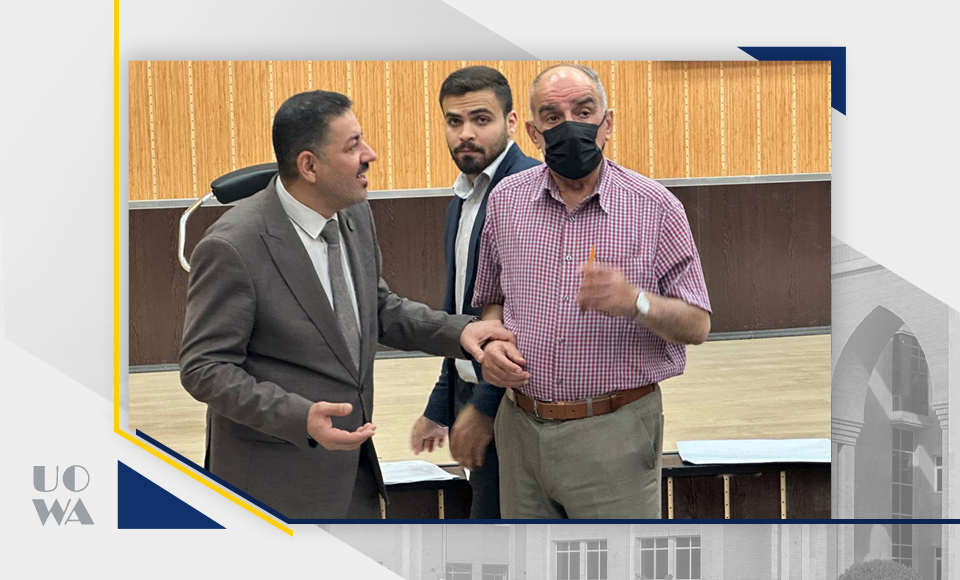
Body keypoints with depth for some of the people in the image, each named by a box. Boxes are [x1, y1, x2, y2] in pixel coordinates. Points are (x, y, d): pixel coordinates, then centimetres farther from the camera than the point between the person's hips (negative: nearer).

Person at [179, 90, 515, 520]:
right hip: (274, 482, -8)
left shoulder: (354, 215, 1)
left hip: (352, 466, 8)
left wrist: (458, 331, -1)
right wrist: (300, 418, -32)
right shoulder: (233, 247, -23)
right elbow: (204, 368, -20)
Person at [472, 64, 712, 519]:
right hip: (521, 430, 3)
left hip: (615, 435, -3)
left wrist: (636, 302, -23)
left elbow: (697, 326, -4)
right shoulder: (506, 200, 7)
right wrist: (492, 342, -1)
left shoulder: (654, 206, -3)